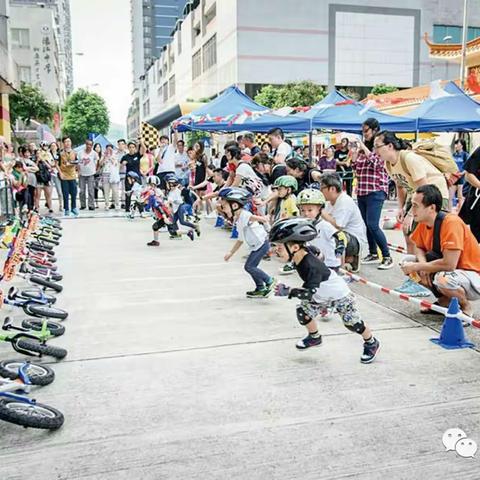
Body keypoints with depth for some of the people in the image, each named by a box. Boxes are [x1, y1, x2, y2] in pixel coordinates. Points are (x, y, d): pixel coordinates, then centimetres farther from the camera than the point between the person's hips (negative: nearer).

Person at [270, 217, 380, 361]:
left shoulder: (312, 266, -43)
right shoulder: (300, 254, -18)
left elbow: (309, 292, -49)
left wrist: (288, 291, -52)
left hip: (339, 294, -8)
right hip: (321, 295, 8)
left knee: (352, 322, 0)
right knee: (303, 311, 1)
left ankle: (371, 343, 28)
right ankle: (314, 337, 28)